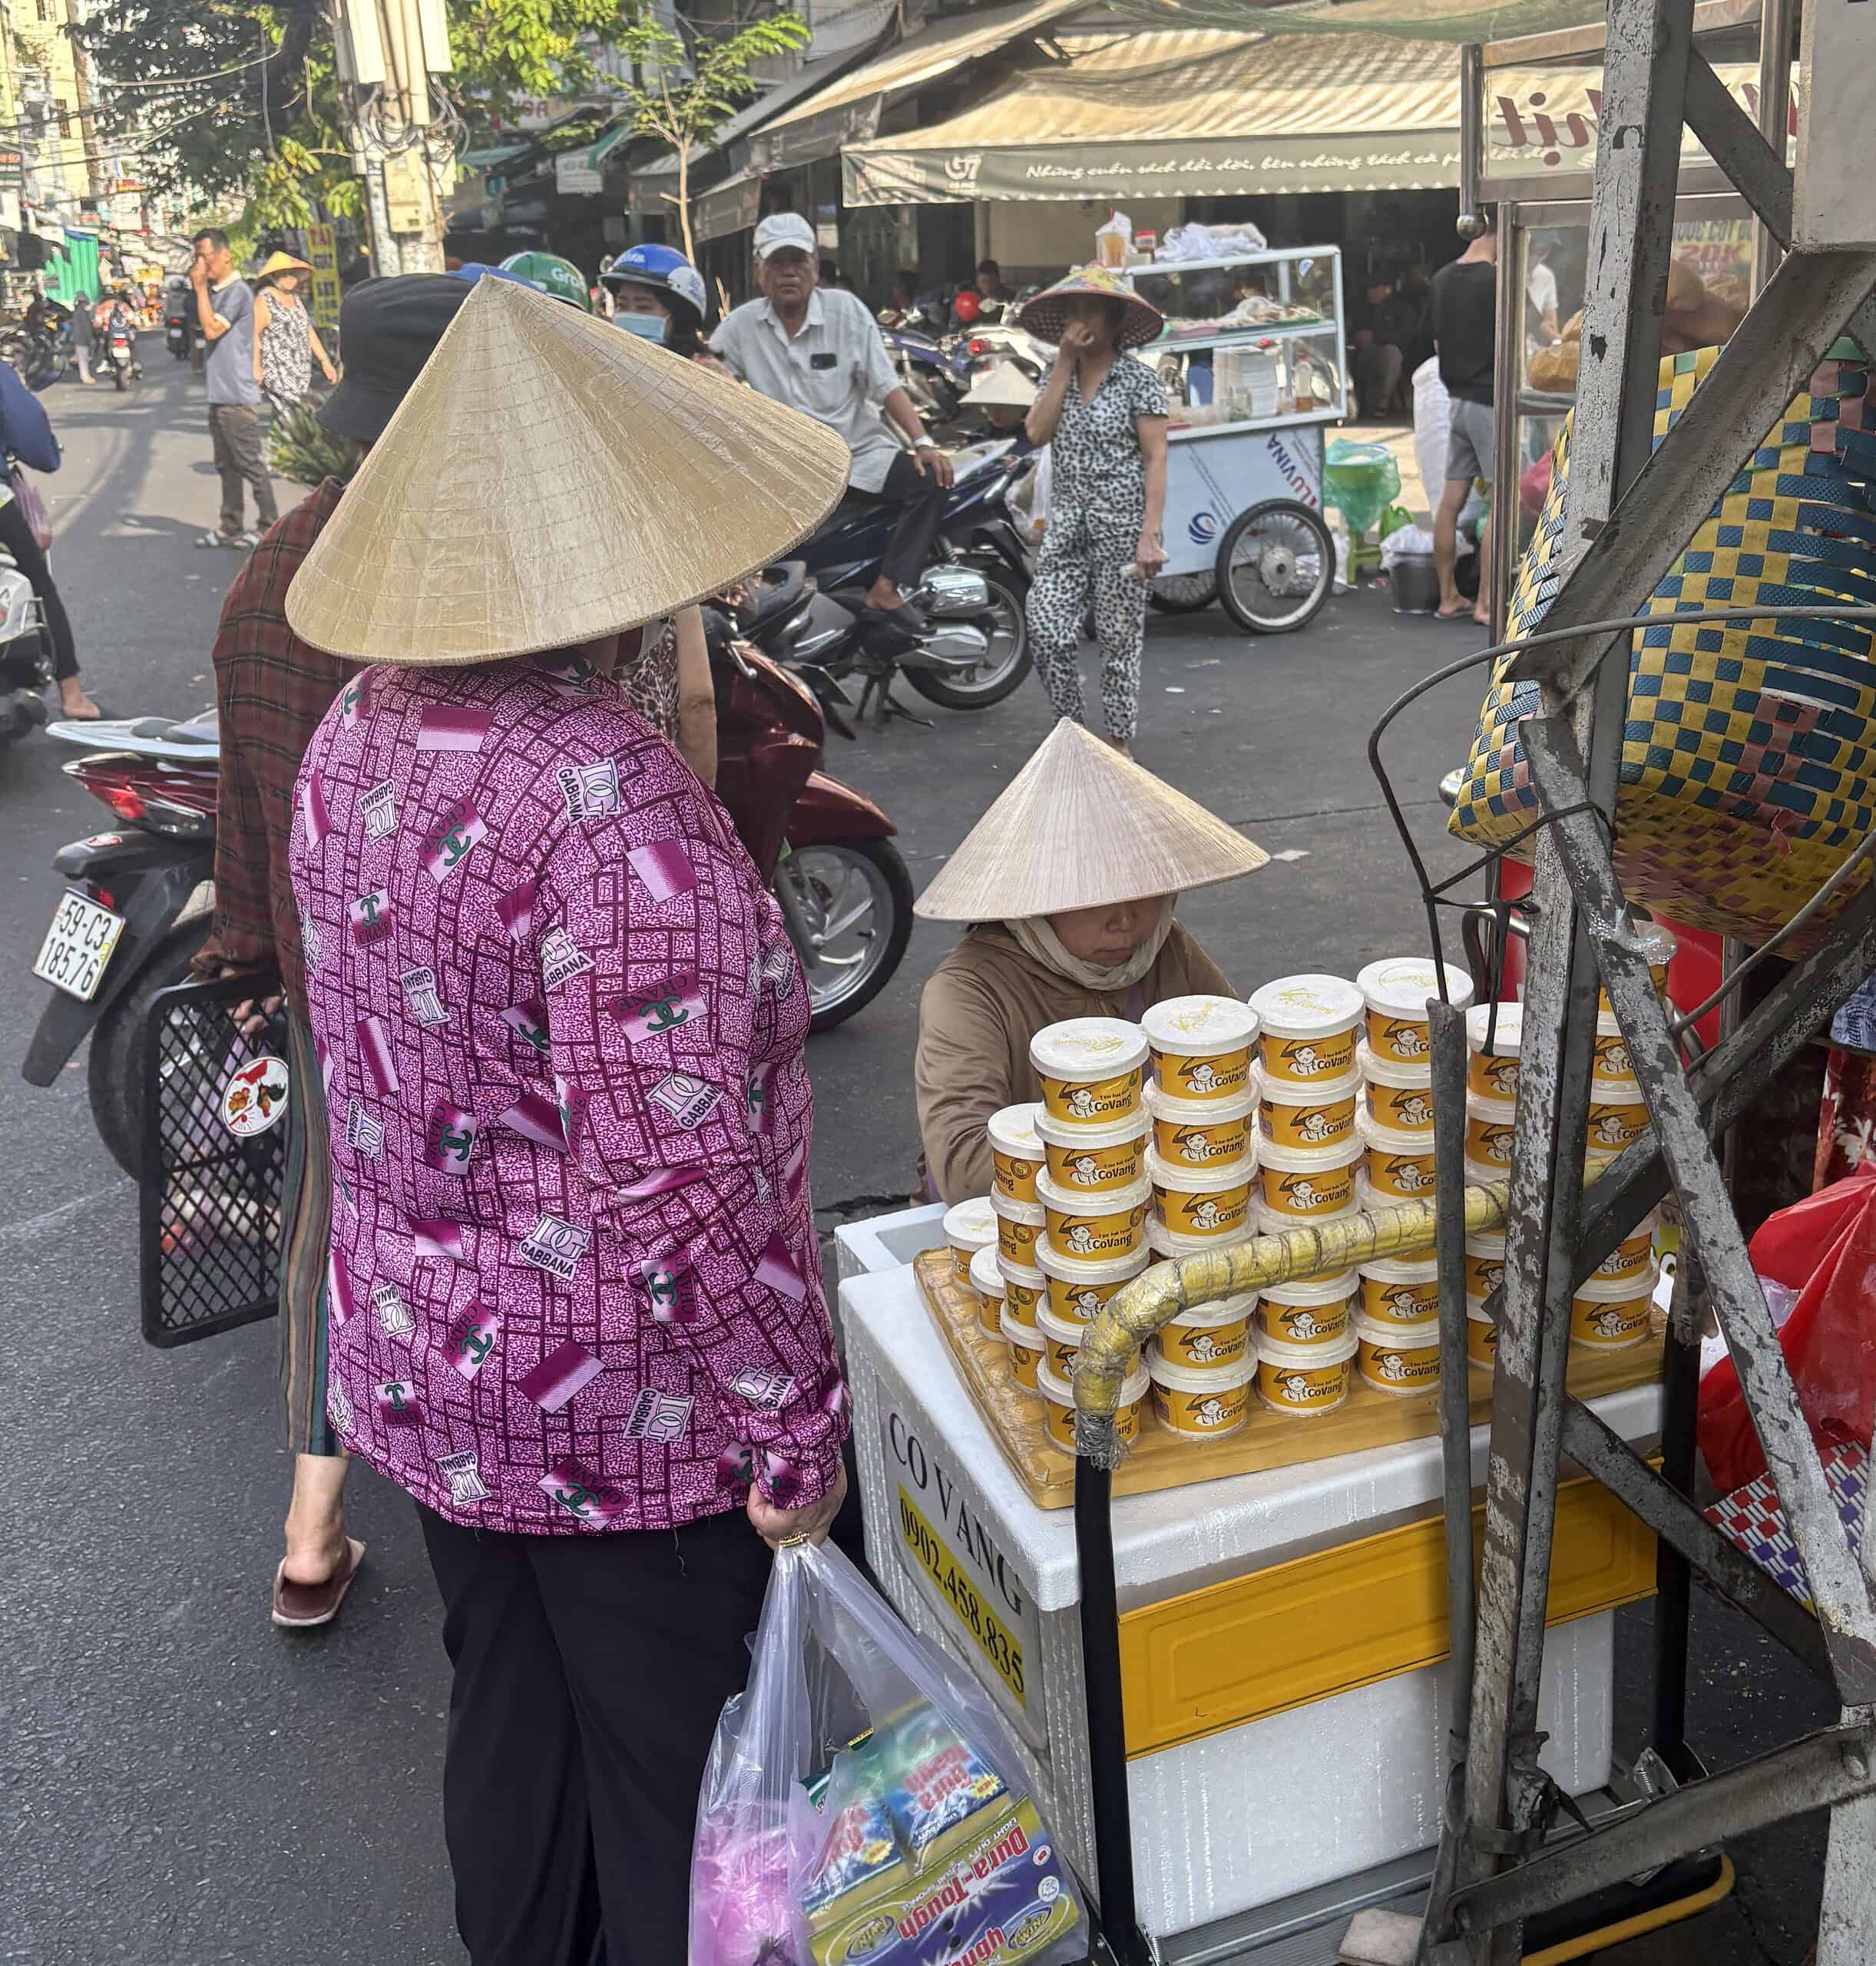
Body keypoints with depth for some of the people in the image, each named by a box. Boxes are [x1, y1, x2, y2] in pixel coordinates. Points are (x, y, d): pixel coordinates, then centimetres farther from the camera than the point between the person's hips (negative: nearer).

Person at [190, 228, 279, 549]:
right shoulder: (213, 291, 15)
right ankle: (232, 528, 18)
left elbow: (212, 329, -21)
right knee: (227, 465, 13)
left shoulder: (237, 291, -13)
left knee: (251, 465, -5)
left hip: (237, 396, -10)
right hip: (219, 395, 10)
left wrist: (200, 287, -16)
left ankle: (269, 526, 1)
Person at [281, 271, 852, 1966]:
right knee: (676, 1787, 15)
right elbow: (674, 1179, -27)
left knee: (510, 1733, 27)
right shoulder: (613, 804, -29)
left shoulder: (355, 739, -2)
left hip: (421, 1367, 8)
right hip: (621, 1415, -8)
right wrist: (797, 1419, -16)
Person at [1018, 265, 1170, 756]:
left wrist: (1150, 536, -16)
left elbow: (1156, 459, -8)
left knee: (1120, 638, 4)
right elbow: (1036, 433, -5)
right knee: (1047, 632, -4)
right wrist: (1065, 361, -6)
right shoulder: (1057, 375, 12)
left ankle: (1119, 742, 17)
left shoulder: (1138, 380, -4)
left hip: (1121, 529, -4)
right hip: (1066, 528, 5)